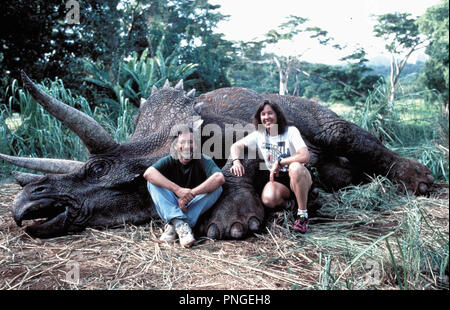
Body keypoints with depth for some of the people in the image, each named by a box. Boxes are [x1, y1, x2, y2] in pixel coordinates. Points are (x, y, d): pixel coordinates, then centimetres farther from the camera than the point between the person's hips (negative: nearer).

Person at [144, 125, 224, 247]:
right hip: (171, 207, 1)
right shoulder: (170, 161, -8)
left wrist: (191, 193, -35)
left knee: (217, 188, -25)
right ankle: (179, 223, -36)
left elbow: (220, 178, -31)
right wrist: (177, 190, -40)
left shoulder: (203, 160, -11)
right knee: (153, 182, -19)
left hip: (195, 206, 0)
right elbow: (148, 173, -28)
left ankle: (173, 225, -30)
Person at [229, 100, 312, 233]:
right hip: (275, 179, 2)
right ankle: (286, 202, 6)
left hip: (297, 178, -2)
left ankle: (303, 215, -22)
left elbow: (305, 156, -24)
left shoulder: (291, 131, -11)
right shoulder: (259, 134, 2)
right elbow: (236, 146, 4)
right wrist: (236, 161, -17)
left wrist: (279, 162, -24)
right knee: (268, 199, -32)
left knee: (295, 167, -39)